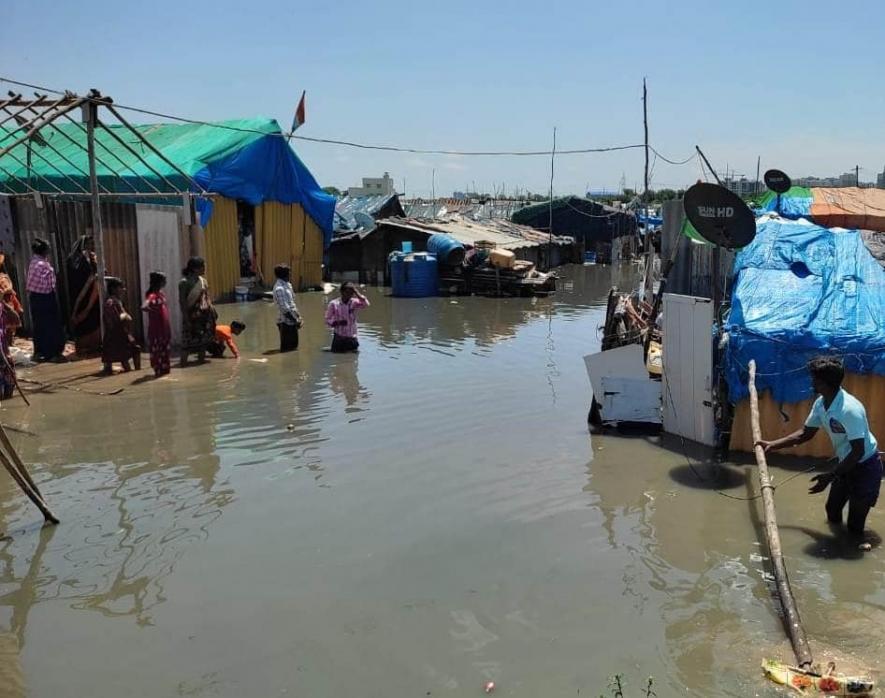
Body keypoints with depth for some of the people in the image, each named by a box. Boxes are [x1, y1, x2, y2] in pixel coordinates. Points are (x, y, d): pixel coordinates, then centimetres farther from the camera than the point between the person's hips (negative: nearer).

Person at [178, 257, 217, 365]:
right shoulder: (184, 282, -12)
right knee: (188, 338, -5)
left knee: (203, 337, 13)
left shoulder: (203, 281, 8)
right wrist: (185, 317, -17)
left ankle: (201, 358, 25)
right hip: (191, 314, -7)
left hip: (203, 313, 7)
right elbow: (182, 301, -14)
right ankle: (183, 360, 0)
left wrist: (211, 308, 6)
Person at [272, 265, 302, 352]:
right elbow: (285, 308, -21)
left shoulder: (287, 284, 10)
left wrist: (298, 317, 13)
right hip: (286, 322, -9)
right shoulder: (279, 288, -19)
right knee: (287, 348, -2)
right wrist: (295, 320, -17)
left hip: (292, 321, 9)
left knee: (293, 345, 15)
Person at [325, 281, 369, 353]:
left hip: (352, 338, 2)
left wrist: (357, 293, -21)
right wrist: (337, 322, -20)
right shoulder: (334, 304, -5)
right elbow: (327, 320, -2)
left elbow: (366, 304, -18)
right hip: (339, 338, -2)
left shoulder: (354, 303, -1)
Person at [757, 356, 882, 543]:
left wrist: (830, 476, -29)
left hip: (865, 467, -8)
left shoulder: (850, 409, -34)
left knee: (855, 528, -2)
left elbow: (858, 451, -30)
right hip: (846, 464, 8)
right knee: (832, 514, 19)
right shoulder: (820, 404, -8)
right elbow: (805, 434, 6)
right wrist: (773, 445, 1)